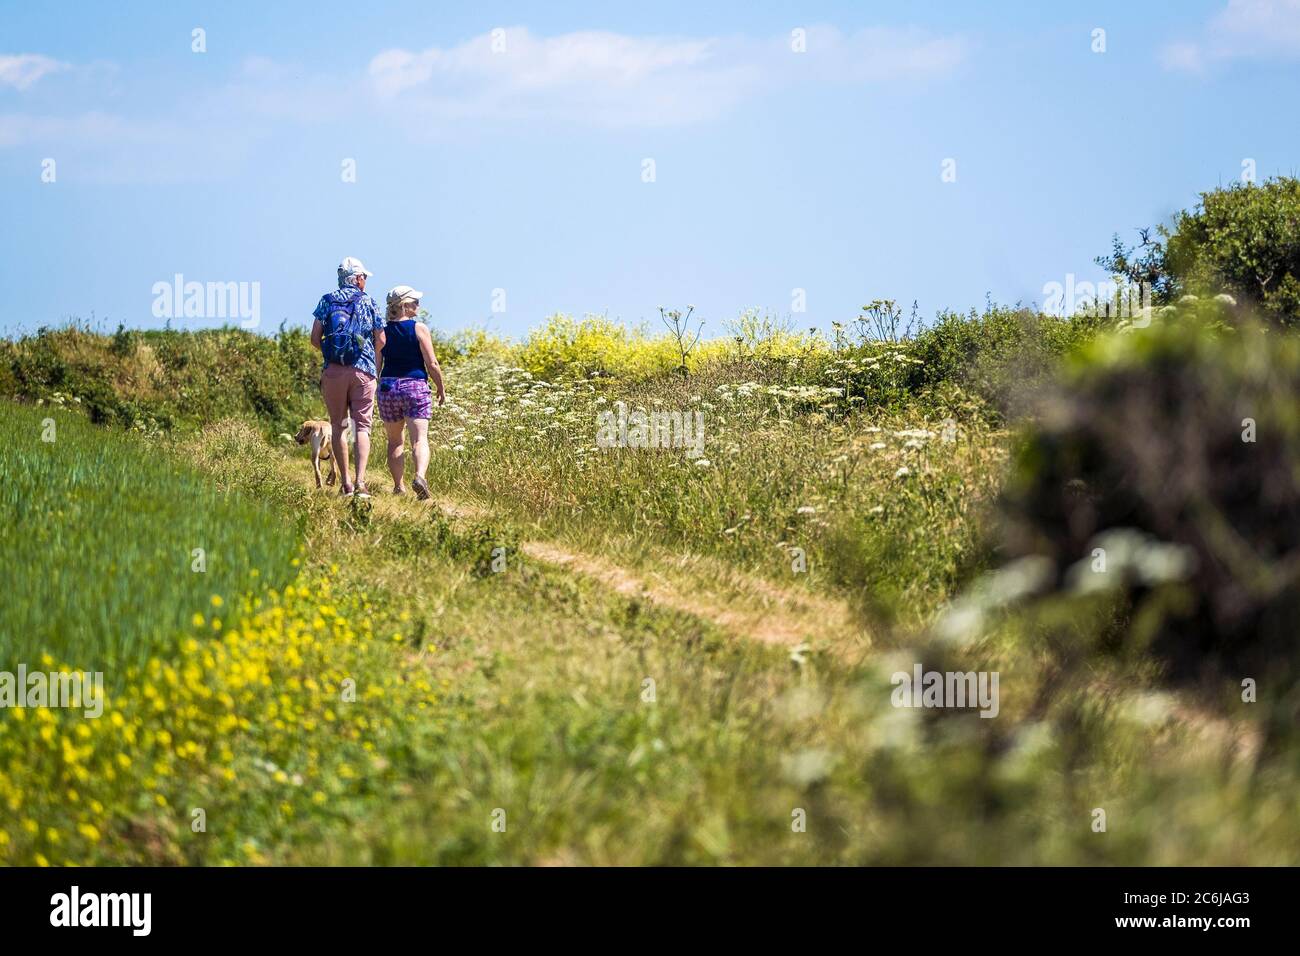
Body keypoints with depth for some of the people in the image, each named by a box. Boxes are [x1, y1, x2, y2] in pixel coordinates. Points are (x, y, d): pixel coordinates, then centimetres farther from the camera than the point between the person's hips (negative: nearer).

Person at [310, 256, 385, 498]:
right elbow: (381, 341, 6)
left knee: (337, 425, 10)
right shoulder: (368, 302, 5)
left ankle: (345, 482, 6)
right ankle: (360, 481, -18)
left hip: (333, 370, 1)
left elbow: (315, 339, 0)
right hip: (363, 370, -1)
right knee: (362, 426, -2)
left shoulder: (327, 301, 6)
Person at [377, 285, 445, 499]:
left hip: (388, 387, 3)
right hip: (416, 386, -3)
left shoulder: (383, 331, 4)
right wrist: (441, 389, 7)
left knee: (394, 441, 15)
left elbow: (376, 366, 6)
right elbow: (432, 364, -6)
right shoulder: (419, 329, -5)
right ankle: (419, 476, -33)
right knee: (419, 438, -9)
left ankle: (398, 486, 16)